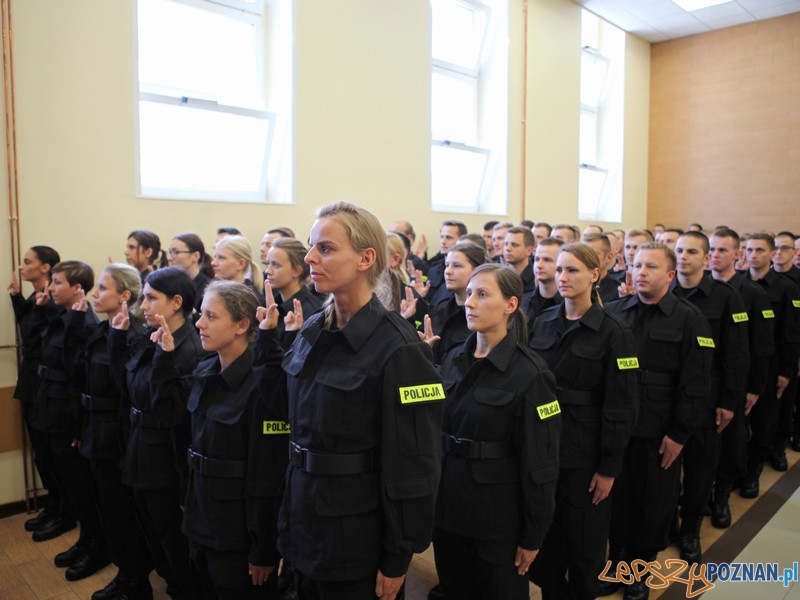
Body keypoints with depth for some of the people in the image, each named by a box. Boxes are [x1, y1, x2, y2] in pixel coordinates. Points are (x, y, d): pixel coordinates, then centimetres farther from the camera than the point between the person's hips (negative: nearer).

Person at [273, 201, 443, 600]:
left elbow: (413, 463, -18)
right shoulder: (310, 333, 1)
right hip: (303, 523, 7)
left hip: (357, 537, -6)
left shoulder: (398, 350, -20)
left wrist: (398, 559, -13)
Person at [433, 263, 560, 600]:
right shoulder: (452, 360, 1)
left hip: (498, 516, -5)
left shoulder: (530, 375, -16)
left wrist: (533, 536, -10)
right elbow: (435, 431, 8)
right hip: (447, 508, 5)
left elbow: (539, 463, -13)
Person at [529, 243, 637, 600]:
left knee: (584, 540, 11)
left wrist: (609, 467, -10)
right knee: (544, 533, 15)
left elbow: (620, 406, -10)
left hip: (583, 452, -4)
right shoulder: (542, 322, 3)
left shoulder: (613, 332, -10)